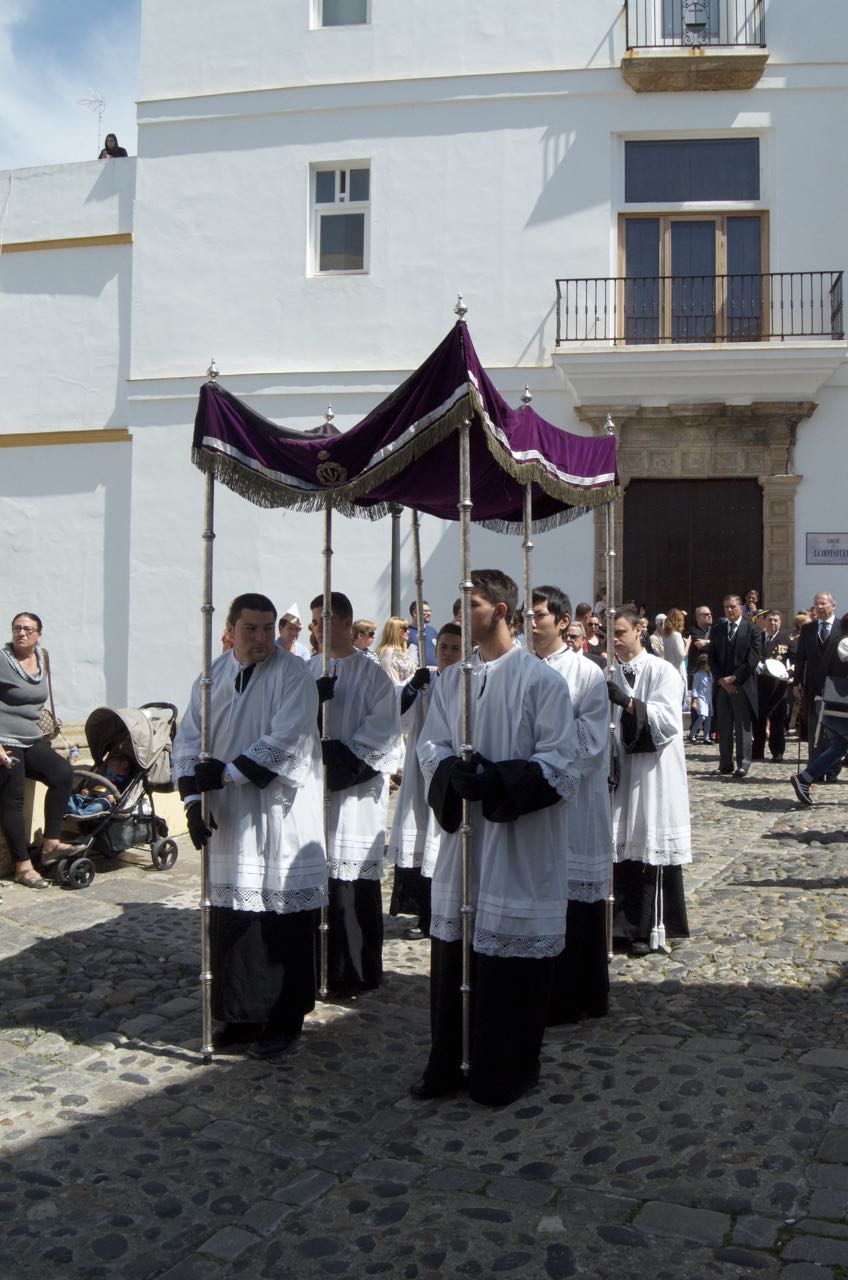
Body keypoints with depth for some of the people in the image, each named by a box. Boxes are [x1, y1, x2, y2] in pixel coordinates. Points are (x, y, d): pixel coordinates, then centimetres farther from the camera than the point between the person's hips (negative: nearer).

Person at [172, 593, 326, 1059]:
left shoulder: (293, 674, -8)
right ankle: (241, 1015, 28)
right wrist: (193, 796, -8)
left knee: (282, 928, 1)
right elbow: (188, 738, 5)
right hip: (227, 822, 5)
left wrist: (229, 773, -18)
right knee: (230, 923, 12)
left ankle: (283, 1021, 16)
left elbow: (285, 741, -18)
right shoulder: (213, 676, 7)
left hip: (281, 822, -5)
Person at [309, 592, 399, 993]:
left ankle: (356, 970, 8)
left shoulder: (372, 675, 0)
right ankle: (320, 967, 14)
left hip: (357, 791, -4)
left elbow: (384, 733, -5)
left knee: (352, 881, -3)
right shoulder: (308, 672, 12)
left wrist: (341, 763, -11)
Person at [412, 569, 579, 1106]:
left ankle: (508, 1069, 21)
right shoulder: (451, 678, 10)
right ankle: (451, 1063, 26)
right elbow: (431, 744, 9)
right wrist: (453, 772, -14)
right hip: (462, 836, 5)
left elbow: (560, 762, -11)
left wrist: (499, 779, -23)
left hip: (519, 844, -5)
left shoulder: (540, 679, -8)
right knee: (453, 949, 11)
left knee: (513, 957, 3)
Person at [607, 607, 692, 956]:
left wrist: (628, 702, -25)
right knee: (621, 846, 7)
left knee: (650, 846, 0)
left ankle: (649, 928, 9)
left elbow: (668, 719, -16)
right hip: (619, 770, 5)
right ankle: (626, 923, 19)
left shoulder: (661, 672, -4)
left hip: (652, 775, -4)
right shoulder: (609, 674, 10)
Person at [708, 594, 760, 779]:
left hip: (743, 685, -4)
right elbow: (712, 658, 9)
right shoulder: (716, 630, 13)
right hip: (722, 685, 4)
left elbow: (753, 658, -6)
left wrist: (734, 678, -11)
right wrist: (721, 680, -5)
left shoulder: (752, 629, 1)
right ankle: (725, 763, 10)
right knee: (724, 726, 5)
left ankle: (743, 764, 1)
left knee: (743, 726, -2)